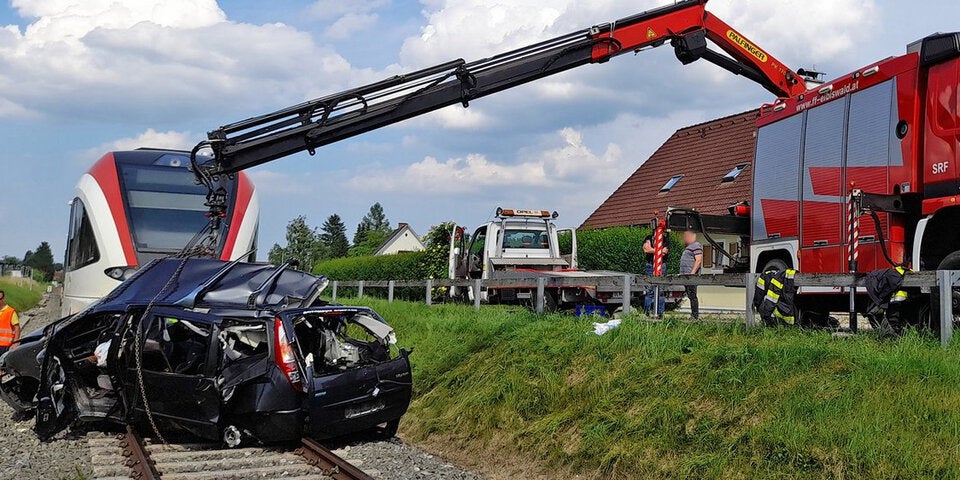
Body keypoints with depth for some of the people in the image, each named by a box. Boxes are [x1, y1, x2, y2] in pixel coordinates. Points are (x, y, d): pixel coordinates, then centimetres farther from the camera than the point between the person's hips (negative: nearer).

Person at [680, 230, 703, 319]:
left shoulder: (696, 246, -10)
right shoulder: (689, 246, 22)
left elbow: (698, 260, -19)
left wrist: (692, 273, -24)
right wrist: (682, 273, 23)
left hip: (691, 275, -10)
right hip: (686, 275, 10)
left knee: (692, 296, -10)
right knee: (690, 296, 10)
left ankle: (695, 316, -8)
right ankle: (693, 315, 14)